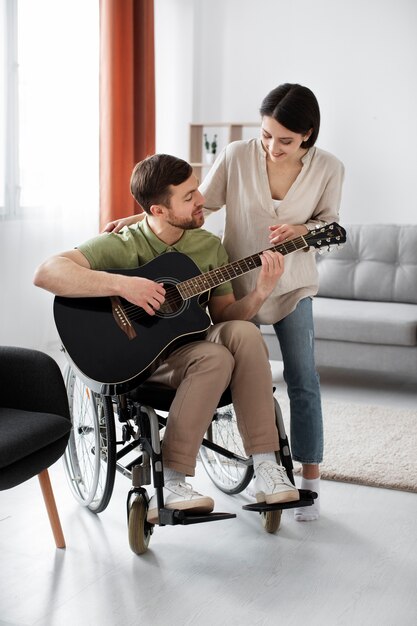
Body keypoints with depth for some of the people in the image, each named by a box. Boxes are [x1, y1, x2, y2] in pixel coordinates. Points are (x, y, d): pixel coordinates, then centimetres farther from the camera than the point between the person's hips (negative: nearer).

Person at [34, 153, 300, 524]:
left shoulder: (210, 246, 5)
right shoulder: (121, 246, -12)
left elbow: (224, 315, 6)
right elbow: (47, 273, -25)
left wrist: (260, 293, -14)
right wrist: (121, 284, -34)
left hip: (191, 343, 5)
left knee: (243, 332, -27)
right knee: (214, 358, -33)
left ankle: (266, 468, -26)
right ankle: (168, 487, -29)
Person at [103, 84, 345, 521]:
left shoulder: (328, 169, -14)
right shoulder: (236, 156, -16)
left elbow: (329, 222, 0)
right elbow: (198, 203, -3)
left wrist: (300, 230, -22)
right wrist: (137, 219, -9)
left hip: (291, 287, 0)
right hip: (237, 284, 0)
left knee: (303, 381, -2)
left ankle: (310, 479, 12)